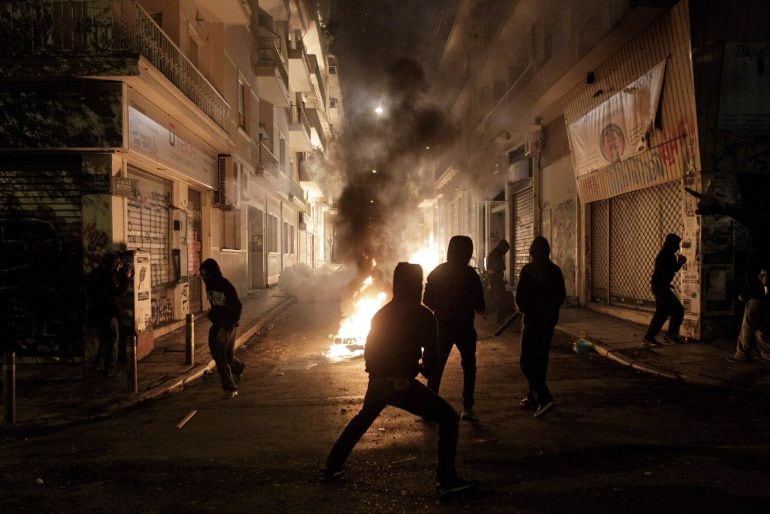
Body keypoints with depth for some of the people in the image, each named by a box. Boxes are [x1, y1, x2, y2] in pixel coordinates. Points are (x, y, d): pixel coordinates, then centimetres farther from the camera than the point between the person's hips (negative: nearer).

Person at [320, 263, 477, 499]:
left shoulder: (381, 313, 14)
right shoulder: (423, 315, -3)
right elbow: (431, 354, -5)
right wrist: (424, 368, 17)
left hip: (377, 383, 6)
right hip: (402, 384, -6)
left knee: (363, 418, 33)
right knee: (449, 418, 4)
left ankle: (332, 466, 35)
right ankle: (446, 480, -8)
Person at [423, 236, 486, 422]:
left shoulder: (437, 272, 0)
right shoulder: (470, 274, -10)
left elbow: (427, 300, 3)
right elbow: (479, 305, -8)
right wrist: (480, 308, 15)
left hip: (442, 327, 3)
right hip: (464, 327, -3)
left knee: (436, 366, 12)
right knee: (468, 366, 8)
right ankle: (467, 407, 1)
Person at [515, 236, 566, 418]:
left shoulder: (528, 269, -12)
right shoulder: (555, 270, 4)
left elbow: (520, 296, -14)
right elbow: (562, 296, 8)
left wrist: (524, 309, 5)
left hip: (531, 321, -6)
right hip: (549, 321, 6)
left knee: (527, 362, -2)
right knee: (540, 361, 15)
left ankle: (544, 398, -16)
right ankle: (533, 398, 23)